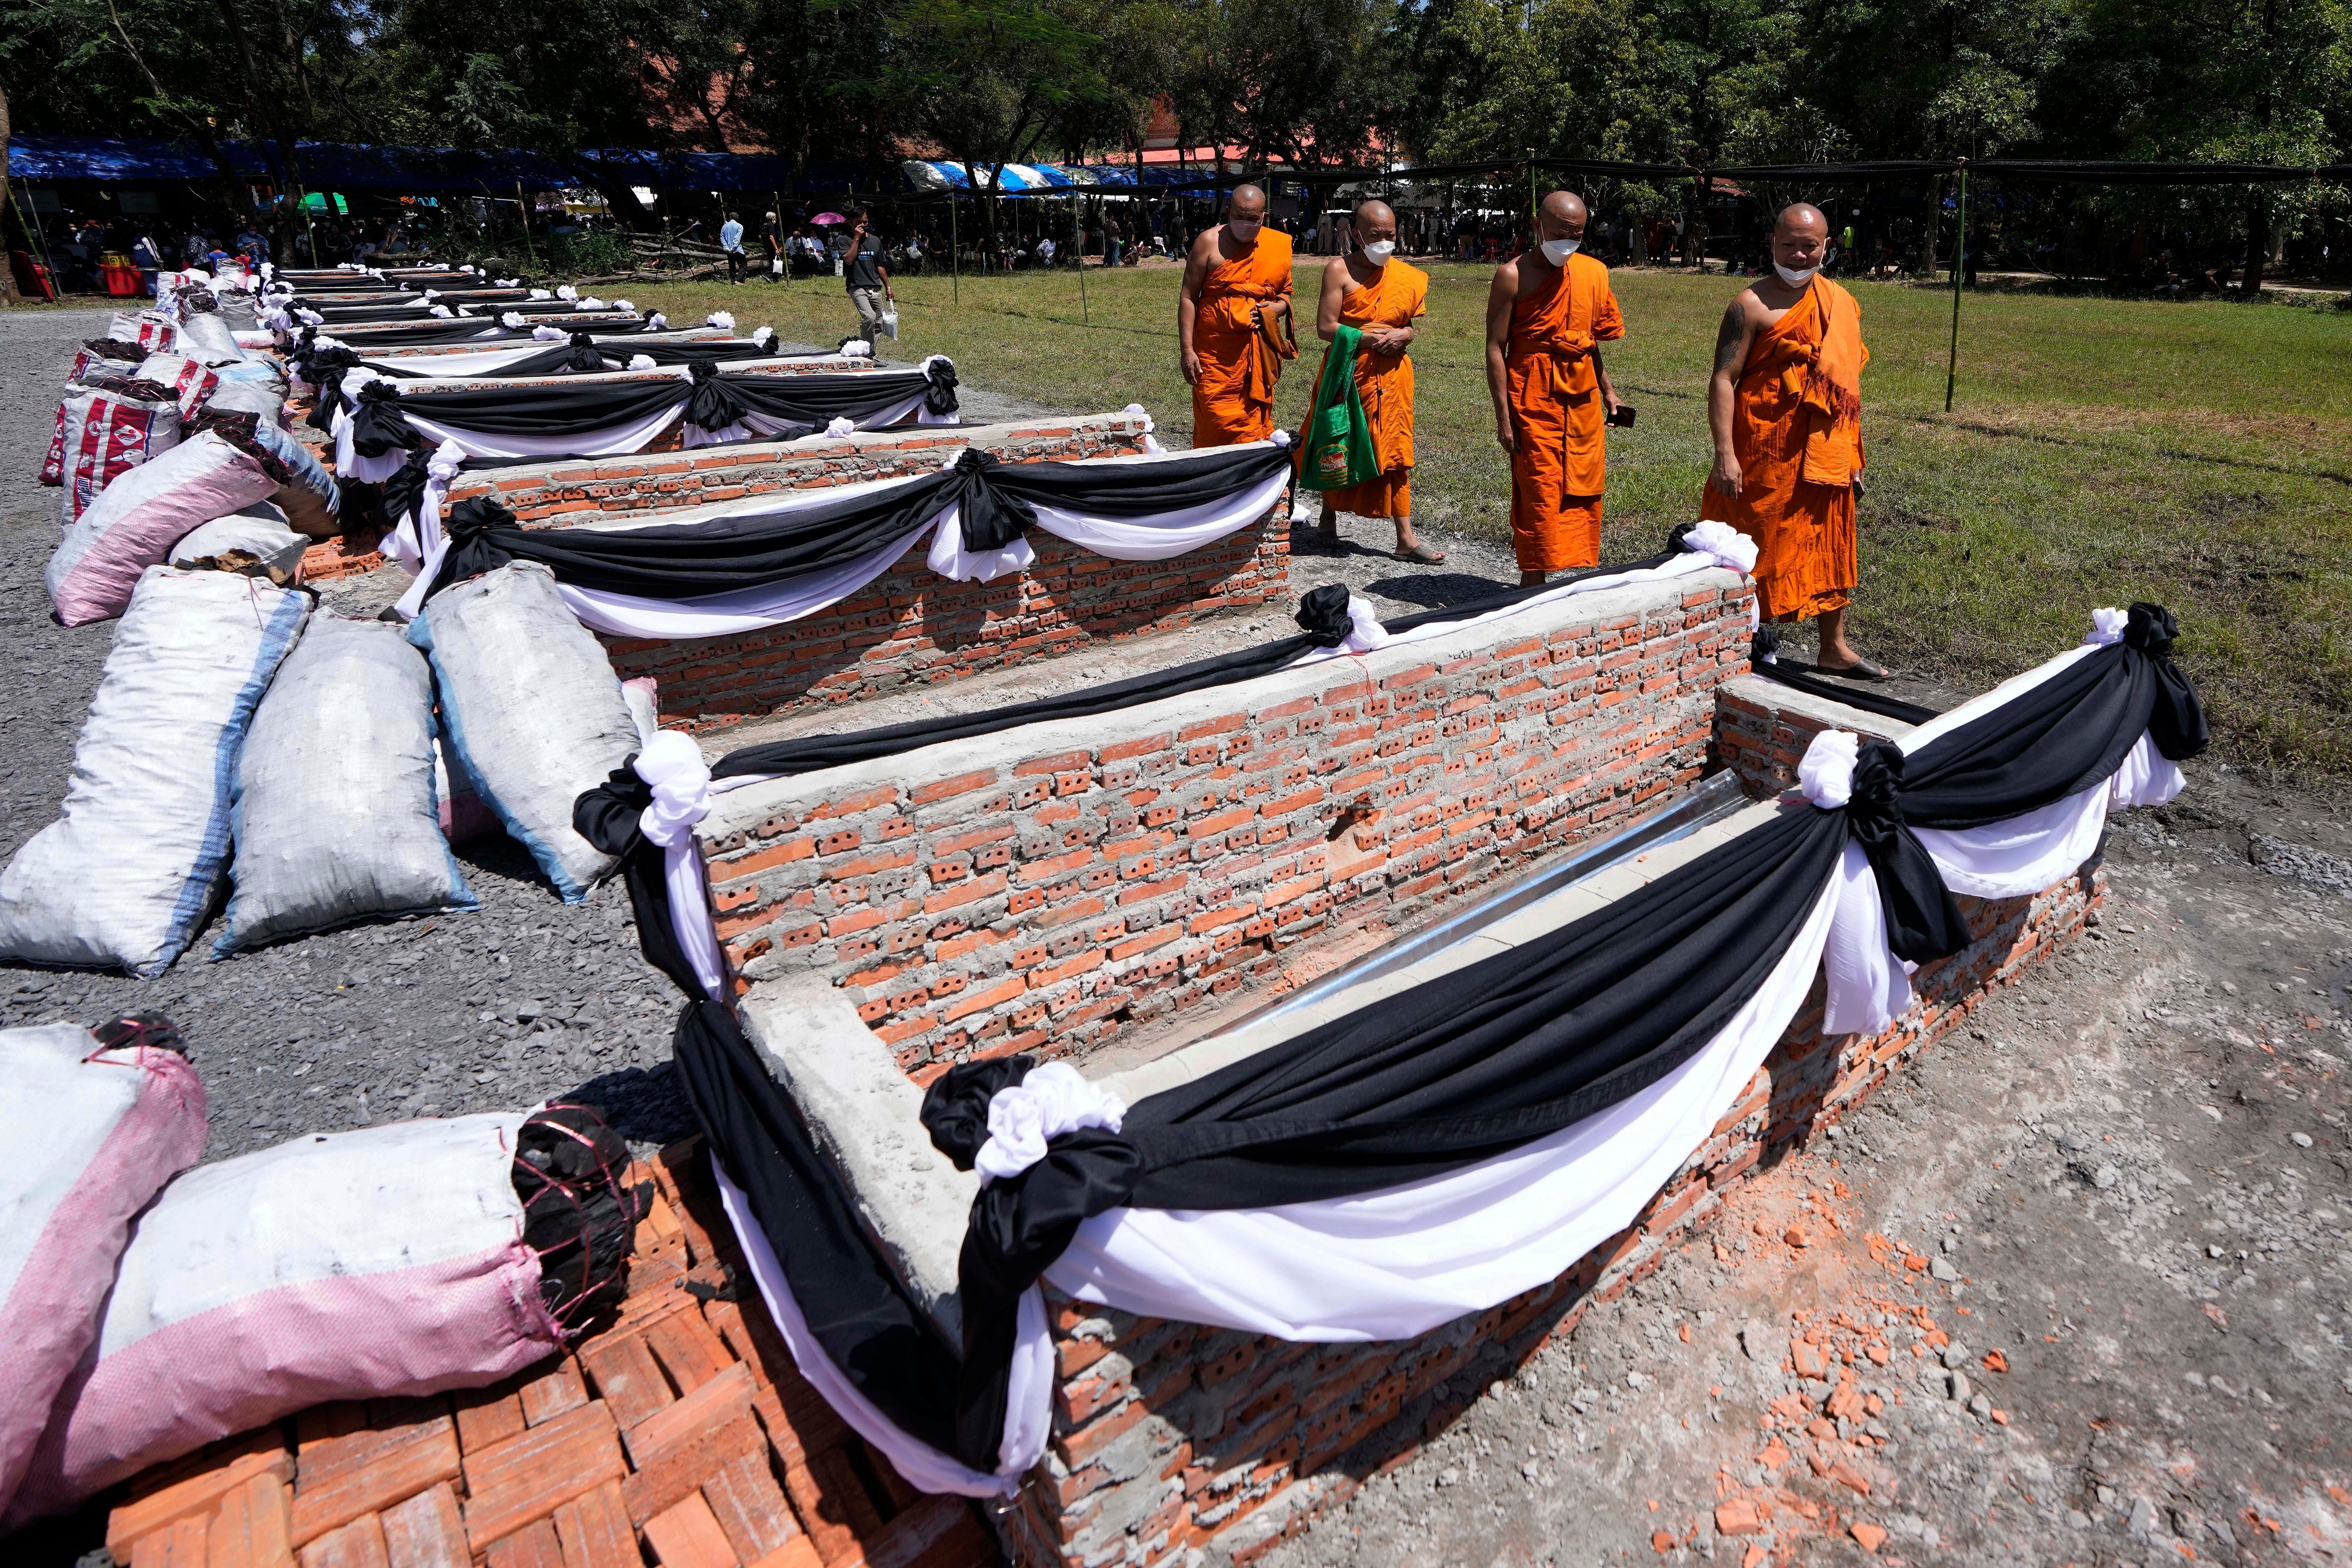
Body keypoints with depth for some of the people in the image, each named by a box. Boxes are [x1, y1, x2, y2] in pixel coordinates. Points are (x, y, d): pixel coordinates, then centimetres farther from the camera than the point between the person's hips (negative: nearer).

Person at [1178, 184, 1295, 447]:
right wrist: (1187, 350, -8)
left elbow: (1286, 294, 18)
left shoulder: (1279, 245, 8)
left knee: (1256, 421, 7)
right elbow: (1188, 297, -2)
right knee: (1218, 425, -8)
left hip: (1261, 353, 3)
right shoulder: (1210, 242, -2)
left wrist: (1273, 310, -7)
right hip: (1215, 354, -3)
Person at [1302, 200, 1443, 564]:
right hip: (1347, 373, -3)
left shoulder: (1408, 277, 8)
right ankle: (1329, 521, 31)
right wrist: (1370, 338, -20)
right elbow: (1325, 327, -12)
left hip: (1391, 375, 3)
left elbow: (1418, 325, 13)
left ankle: (1406, 538, 1)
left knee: (1395, 453, 0)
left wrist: (1403, 335, -10)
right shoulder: (1340, 269, -5)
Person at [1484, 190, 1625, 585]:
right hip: (1533, 402, -6)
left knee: (1582, 492, 8)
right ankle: (1533, 582, -1)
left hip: (1583, 401, 6)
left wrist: (1607, 390, 17)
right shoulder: (1513, 275, -6)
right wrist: (1503, 416, -13)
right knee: (1538, 493, -7)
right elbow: (1496, 348, -8)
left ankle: (1576, 567, 18)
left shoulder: (1593, 272, 11)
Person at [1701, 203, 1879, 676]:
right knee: (1755, 549, 0)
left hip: (1827, 454, 6)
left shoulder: (1842, 303, 12)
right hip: (1765, 453, -6)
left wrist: (1853, 454, 14)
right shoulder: (1753, 304, -7)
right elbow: (1723, 379, -14)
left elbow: (1850, 381, 17)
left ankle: (1835, 648, 24)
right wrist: (1725, 454, -23)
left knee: (1830, 549, 12)